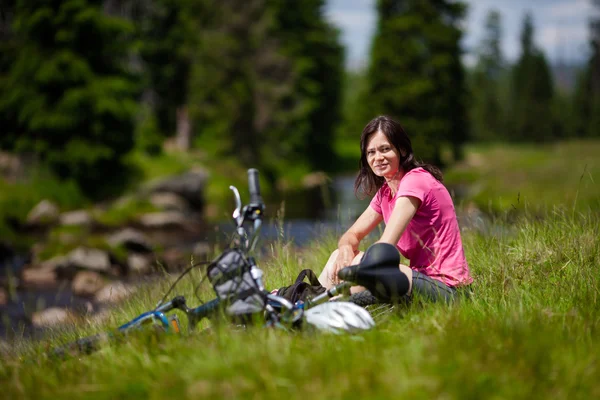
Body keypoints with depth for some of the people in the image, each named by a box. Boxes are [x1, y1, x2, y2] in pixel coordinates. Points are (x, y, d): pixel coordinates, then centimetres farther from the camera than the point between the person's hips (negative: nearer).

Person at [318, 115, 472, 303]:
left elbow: (385, 246, -21)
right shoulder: (385, 192, 15)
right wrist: (346, 248, -11)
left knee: (360, 262, -26)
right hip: (423, 276, 9)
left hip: (444, 286, -9)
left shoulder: (415, 181, -14)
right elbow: (352, 234, 13)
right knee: (340, 255, 4)